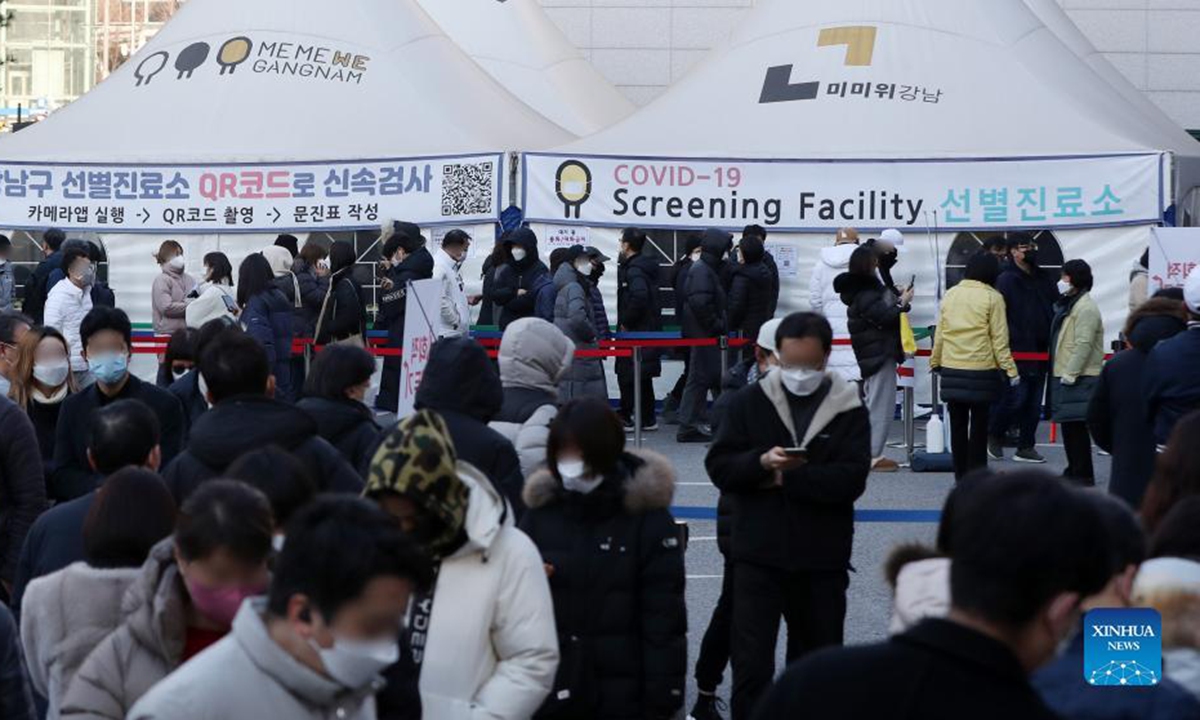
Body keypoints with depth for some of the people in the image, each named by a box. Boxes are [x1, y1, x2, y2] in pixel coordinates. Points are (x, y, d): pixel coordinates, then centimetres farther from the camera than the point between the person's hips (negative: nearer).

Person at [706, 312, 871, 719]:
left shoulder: (848, 410, -1)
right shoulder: (749, 402, 2)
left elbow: (852, 479, -12)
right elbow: (719, 466, -2)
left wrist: (786, 477, -16)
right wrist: (760, 463, -21)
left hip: (822, 559, 1)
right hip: (758, 554, -1)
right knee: (751, 662, -8)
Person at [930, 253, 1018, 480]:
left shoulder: (950, 295, 6)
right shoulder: (992, 298, -8)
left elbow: (940, 333, 12)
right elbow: (999, 339, -9)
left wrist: (935, 362, 23)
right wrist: (1010, 370, -6)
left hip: (951, 369, 4)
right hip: (981, 369, -4)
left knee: (957, 423, 11)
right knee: (979, 423, 3)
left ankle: (960, 473, 17)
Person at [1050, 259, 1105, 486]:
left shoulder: (1085, 307, -14)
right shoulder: (1069, 304, 19)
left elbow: (1084, 344, -20)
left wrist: (1070, 374, -21)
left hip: (1079, 378, -10)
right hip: (1066, 375, 10)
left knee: (1076, 425, -9)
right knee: (1068, 425, 13)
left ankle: (1083, 474, -6)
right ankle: (1074, 470, 21)